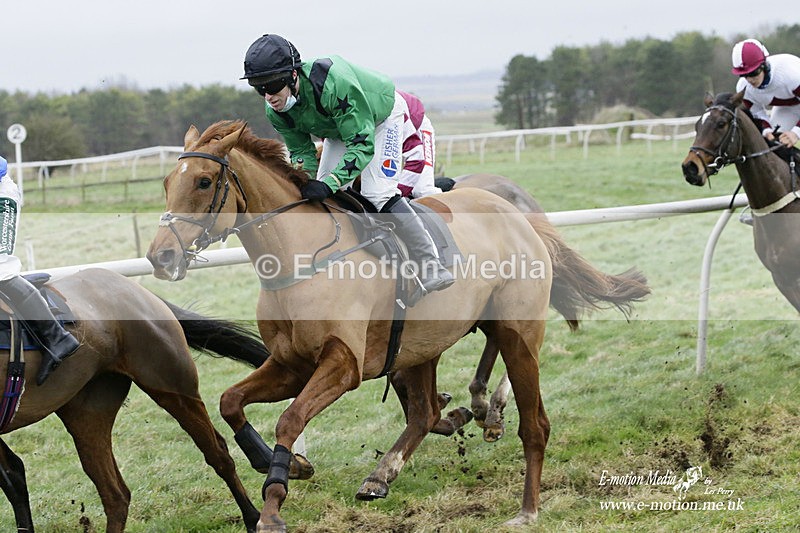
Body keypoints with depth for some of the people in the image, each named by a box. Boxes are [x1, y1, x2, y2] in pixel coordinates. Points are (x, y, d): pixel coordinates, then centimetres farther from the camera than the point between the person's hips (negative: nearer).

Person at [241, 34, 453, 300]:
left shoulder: (333, 83, -44)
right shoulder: (276, 111, -22)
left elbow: (363, 143, -42)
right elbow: (301, 150, -8)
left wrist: (330, 184, -52)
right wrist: (304, 183, -30)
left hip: (383, 119, -7)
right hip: (340, 128, 7)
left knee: (377, 193, -21)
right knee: (323, 199, -1)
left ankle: (433, 268, -17)